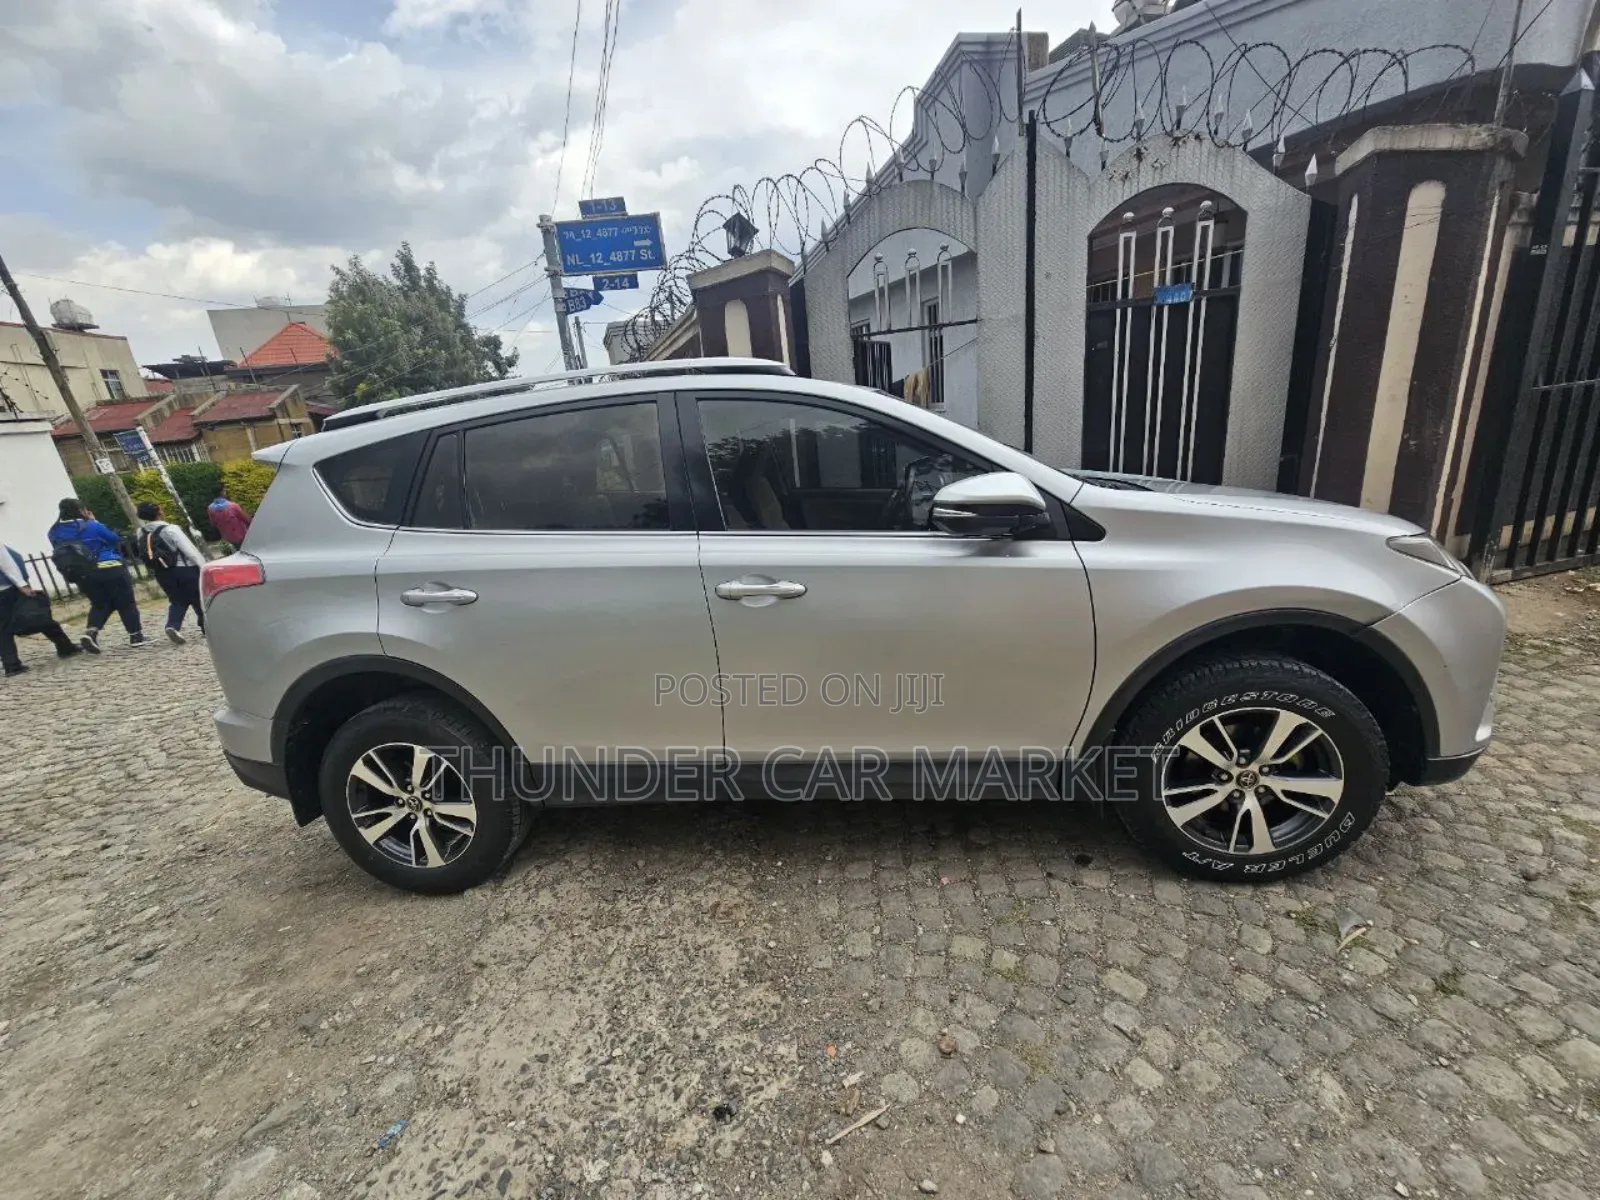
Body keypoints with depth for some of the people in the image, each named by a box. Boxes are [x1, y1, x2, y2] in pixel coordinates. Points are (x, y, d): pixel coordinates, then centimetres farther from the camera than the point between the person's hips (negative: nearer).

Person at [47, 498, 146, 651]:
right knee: (126, 603, 5)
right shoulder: (91, 526, -11)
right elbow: (115, 540, 1)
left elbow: (60, 549, 19)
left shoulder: (55, 532, 5)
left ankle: (90, 632, -5)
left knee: (100, 604, 19)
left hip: (84, 576, 5)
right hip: (110, 569, -5)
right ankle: (136, 637, 7)